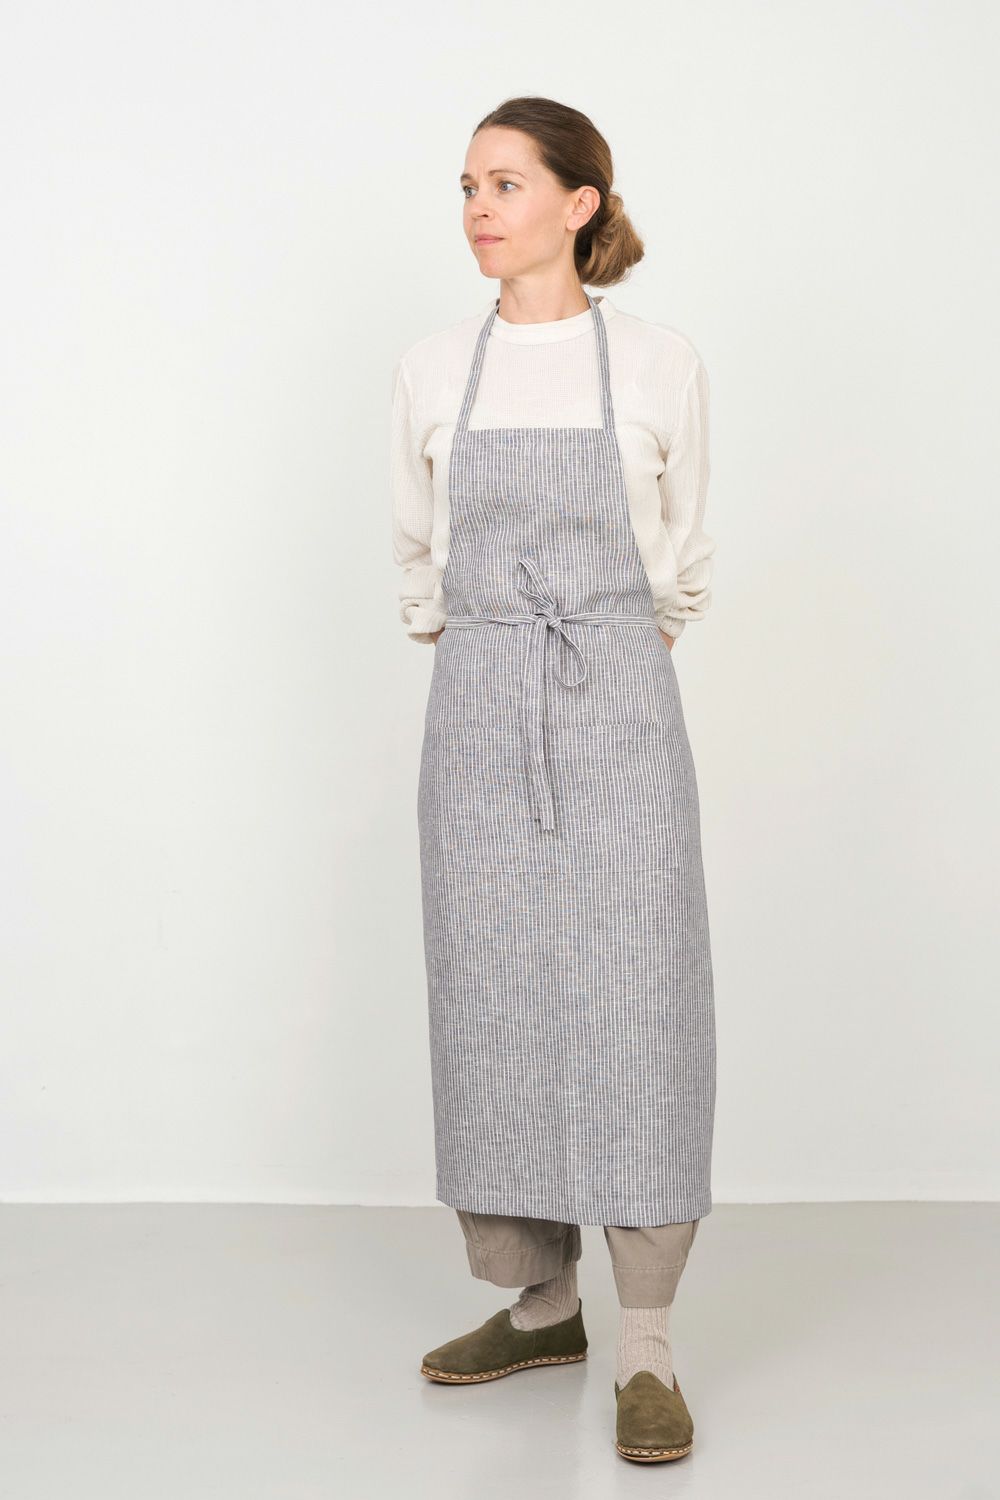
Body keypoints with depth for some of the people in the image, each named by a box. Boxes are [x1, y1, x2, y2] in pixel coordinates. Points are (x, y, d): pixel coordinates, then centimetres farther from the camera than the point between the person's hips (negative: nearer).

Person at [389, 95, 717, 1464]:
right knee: (490, 1007, 6)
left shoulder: (661, 368, 0)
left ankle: (648, 1348, 3)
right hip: (480, 716, 3)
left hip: (622, 708, -2)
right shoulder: (431, 374, 6)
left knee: (637, 1004, -5)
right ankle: (536, 1305, 21)